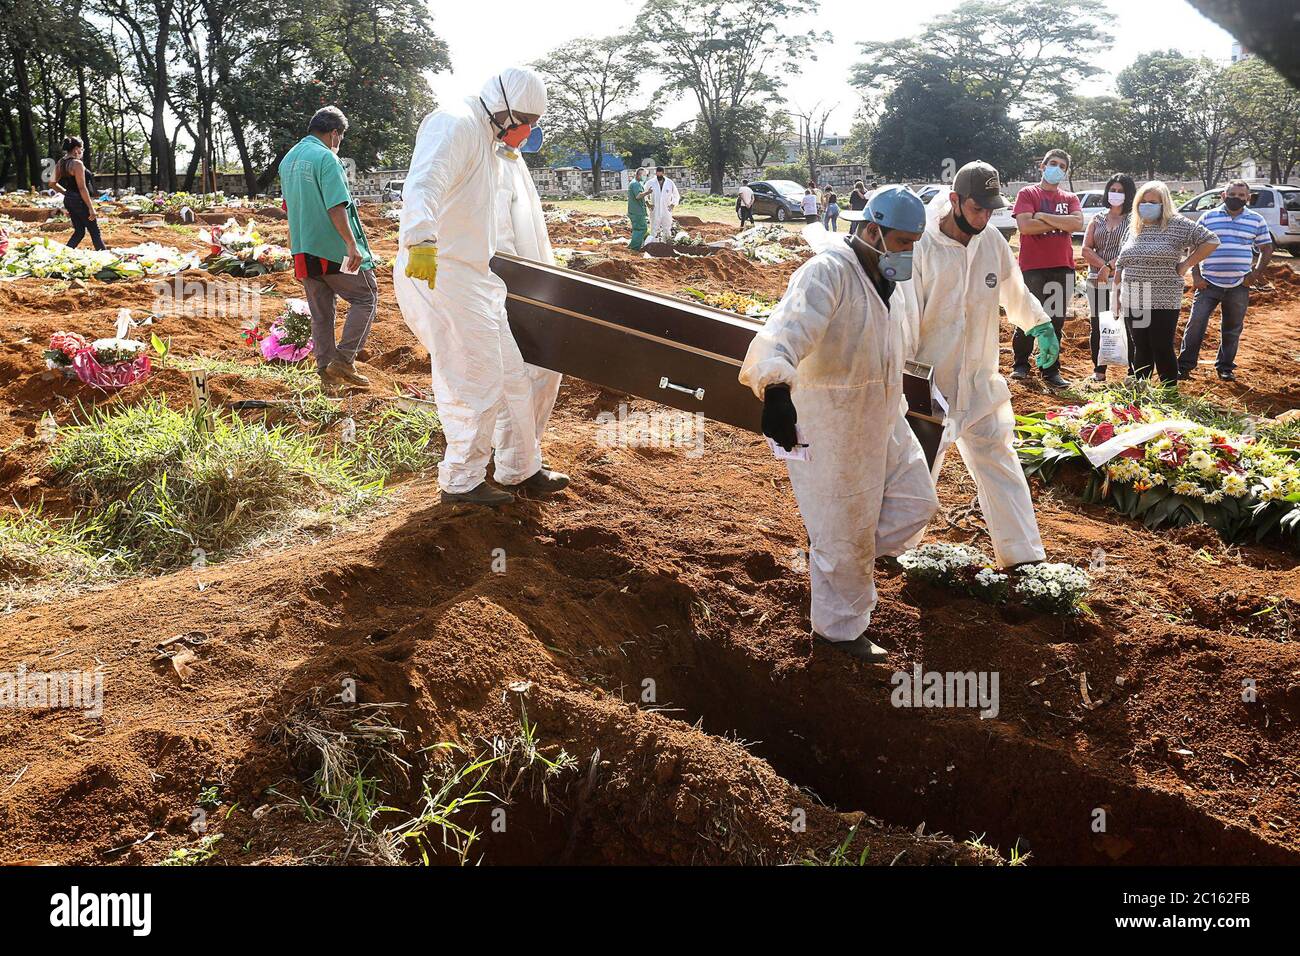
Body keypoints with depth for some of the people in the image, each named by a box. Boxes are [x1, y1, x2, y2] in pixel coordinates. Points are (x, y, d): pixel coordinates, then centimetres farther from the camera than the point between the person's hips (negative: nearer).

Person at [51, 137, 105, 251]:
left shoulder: (61, 163, 9)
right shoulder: (77, 163, -17)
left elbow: (54, 184, 13)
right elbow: (82, 188, -20)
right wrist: (91, 207, -18)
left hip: (68, 200, 9)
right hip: (80, 201, -9)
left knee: (79, 231, 16)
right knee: (95, 232, 1)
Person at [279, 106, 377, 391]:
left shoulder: (288, 160, 15)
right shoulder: (326, 157, -12)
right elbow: (336, 206, -20)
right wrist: (351, 243, -21)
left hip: (303, 250, 8)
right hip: (333, 249, -8)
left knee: (320, 313, 12)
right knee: (366, 297, 4)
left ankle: (327, 372, 14)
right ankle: (343, 360, -4)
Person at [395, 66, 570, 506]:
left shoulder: (485, 140, 21)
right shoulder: (455, 125, -13)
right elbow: (422, 185, -32)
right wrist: (421, 243, -47)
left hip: (472, 278, 11)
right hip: (438, 276, -11)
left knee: (510, 376, 14)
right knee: (475, 384, -5)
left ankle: (522, 469, 26)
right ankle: (461, 481, 10)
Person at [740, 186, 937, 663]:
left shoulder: (891, 278, 7)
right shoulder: (827, 273, -23)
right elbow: (787, 331, -40)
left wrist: (895, 405, 34)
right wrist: (776, 387, -59)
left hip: (882, 419, 9)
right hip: (830, 424, -9)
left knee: (916, 502, 13)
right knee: (844, 532, 5)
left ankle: (829, 551, 29)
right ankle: (839, 628, 25)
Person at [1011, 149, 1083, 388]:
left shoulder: (1070, 198, 14)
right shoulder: (1027, 194, 3)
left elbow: (1078, 223, -6)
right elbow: (1024, 225, -14)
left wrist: (1043, 216, -10)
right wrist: (1061, 223, -8)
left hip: (1063, 267, 4)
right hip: (1033, 267, -4)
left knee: (1056, 321, 7)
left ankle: (1051, 371, 14)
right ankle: (1020, 364, 18)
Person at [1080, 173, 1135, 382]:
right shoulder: (1097, 220, 16)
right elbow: (1086, 250, 5)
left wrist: (1110, 267, -16)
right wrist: (1103, 266, -10)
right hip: (1097, 281, 4)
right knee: (1097, 326, 5)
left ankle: (1134, 370, -1)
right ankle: (1099, 369, 13)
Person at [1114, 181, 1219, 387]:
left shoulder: (1177, 225, -4)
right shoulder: (1133, 229, 13)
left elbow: (1210, 241, -7)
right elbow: (1120, 265, 16)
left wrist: (1185, 264, -7)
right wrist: (1117, 295, 12)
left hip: (1163, 302, -5)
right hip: (1133, 302, 5)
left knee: (1162, 350, -1)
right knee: (1141, 349, 11)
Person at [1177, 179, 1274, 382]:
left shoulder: (1256, 220, 5)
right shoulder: (1209, 217, 3)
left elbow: (1266, 249, 12)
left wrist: (1256, 274, -1)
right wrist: (1196, 275, -4)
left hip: (1239, 286, 1)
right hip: (1209, 283, -1)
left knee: (1232, 329, 9)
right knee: (1196, 323, -7)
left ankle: (1225, 367, 21)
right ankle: (1184, 366, 0)